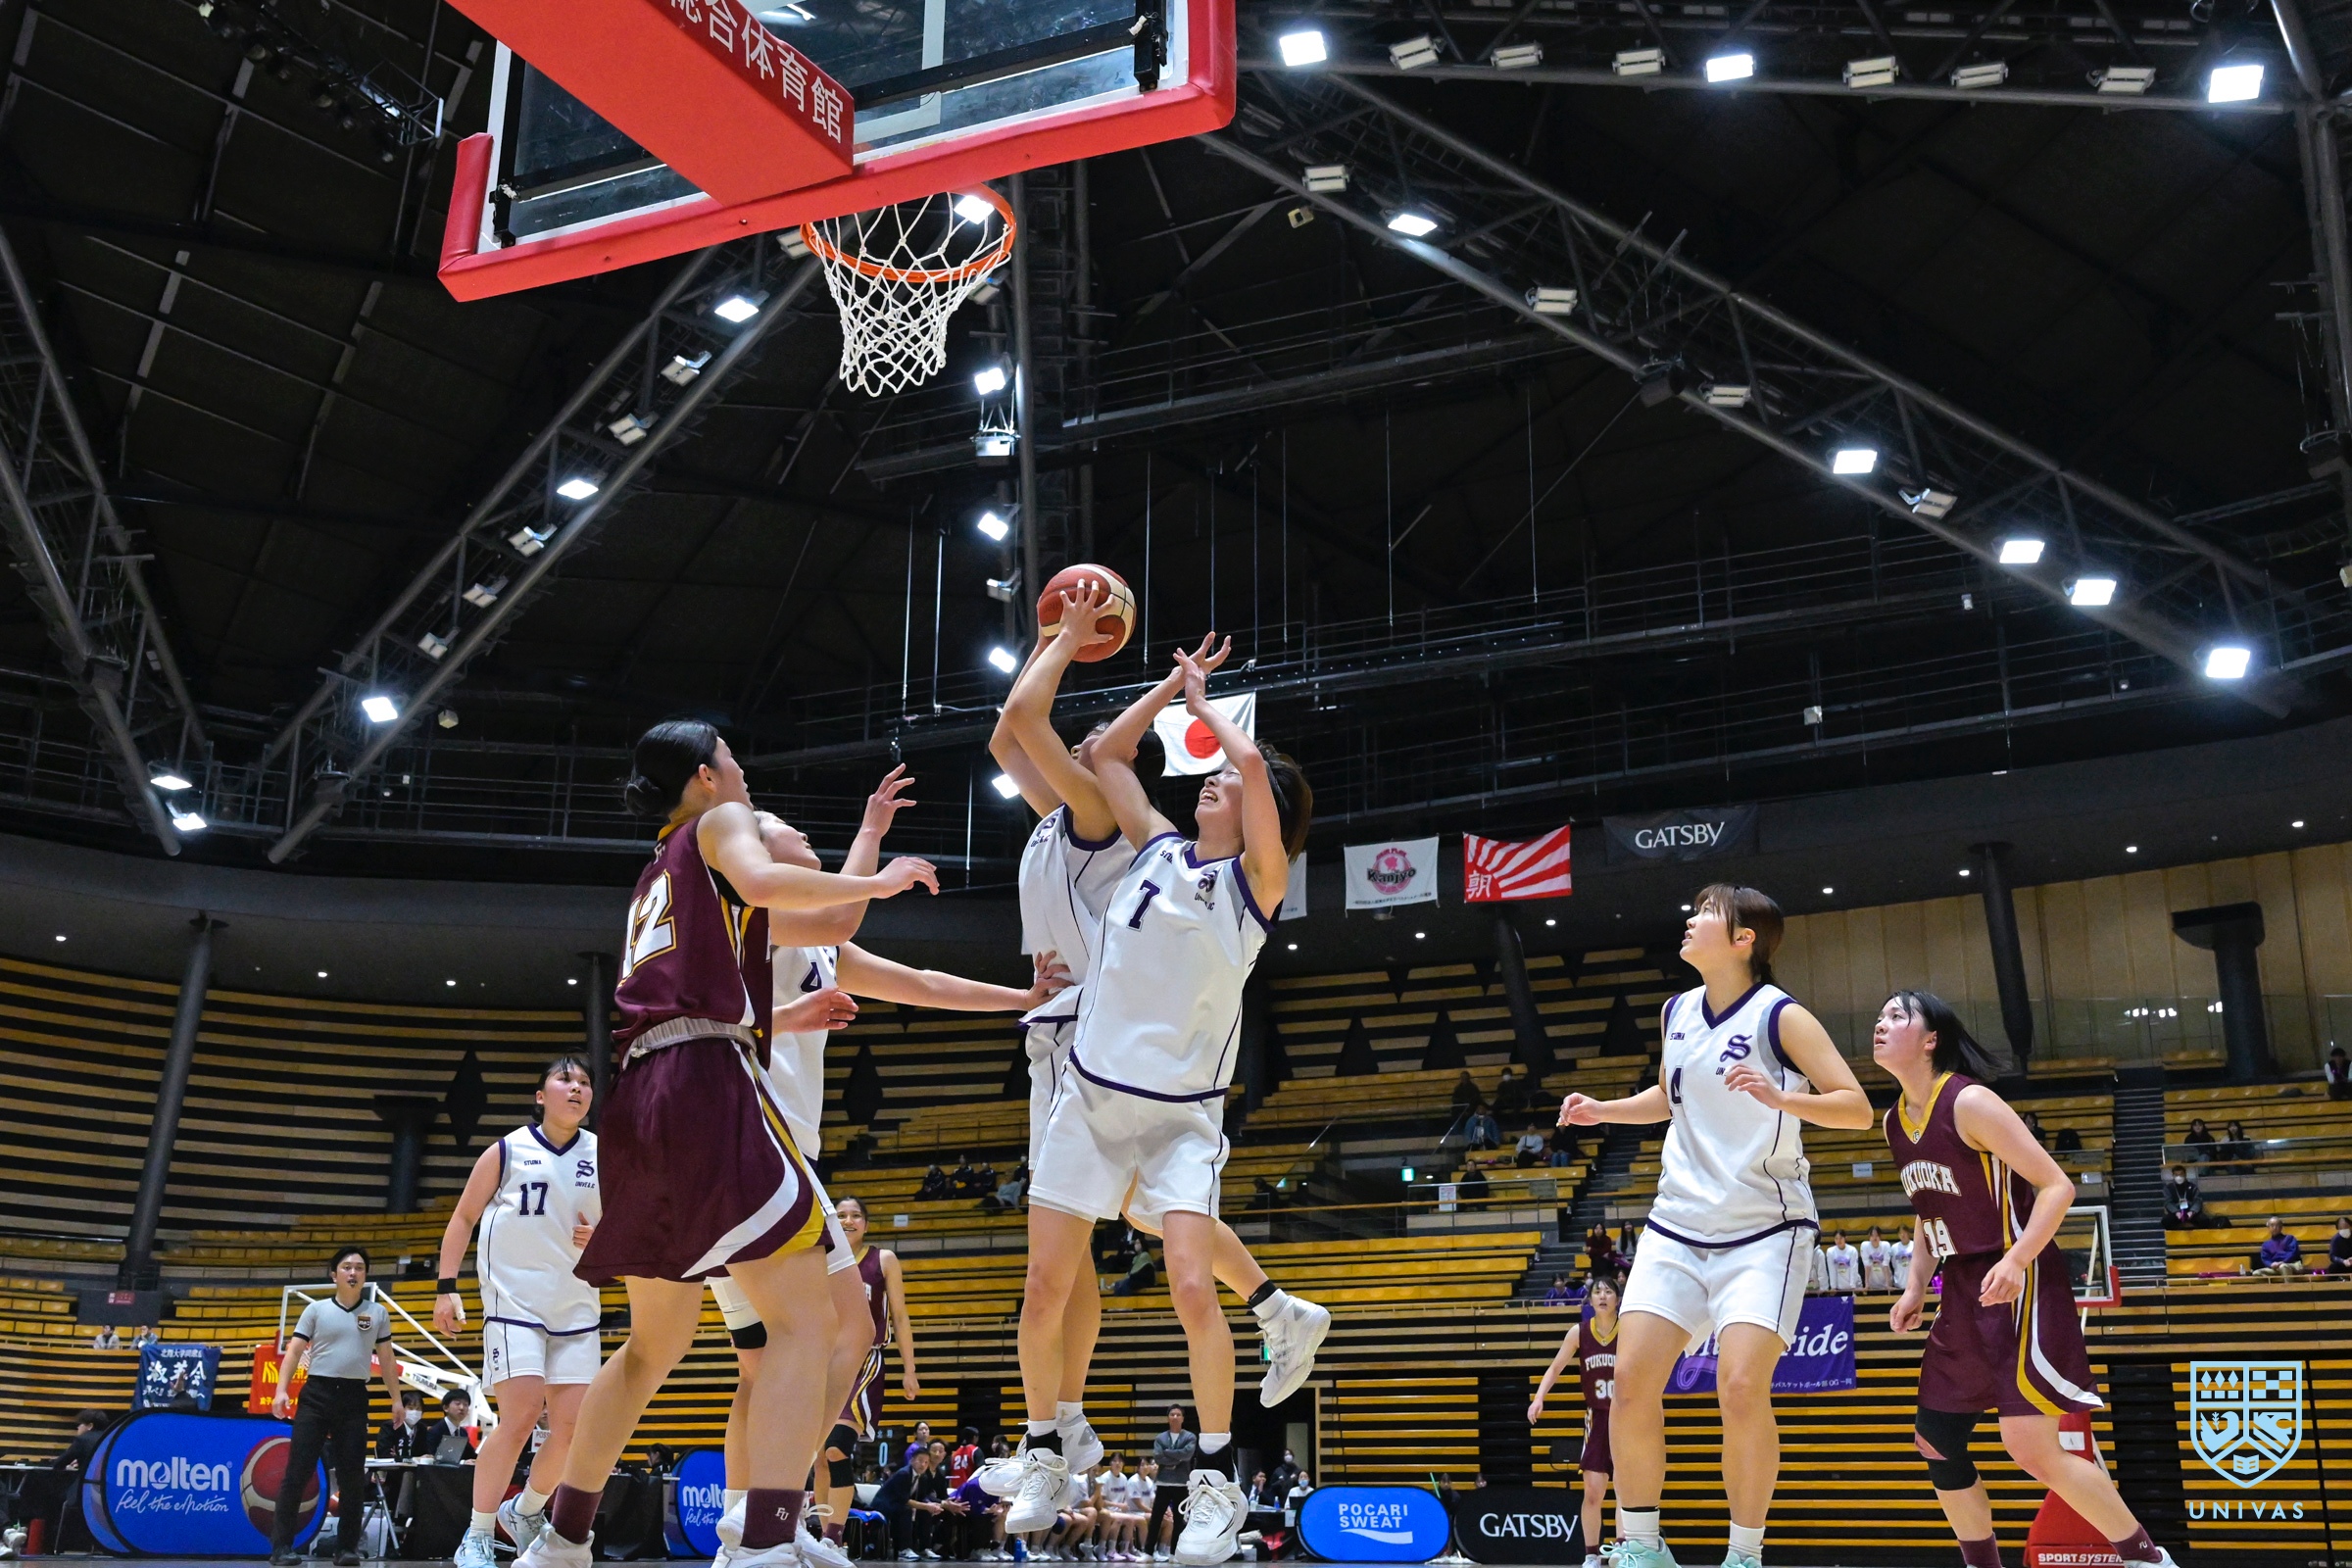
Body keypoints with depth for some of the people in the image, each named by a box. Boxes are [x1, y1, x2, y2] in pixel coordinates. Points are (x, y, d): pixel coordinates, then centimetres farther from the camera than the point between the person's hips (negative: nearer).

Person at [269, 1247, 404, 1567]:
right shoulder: (316, 1310, 4)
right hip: (317, 1393, -1)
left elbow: (387, 1358, 12)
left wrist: (395, 1398, 8)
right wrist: (281, 1390, -11)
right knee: (298, 1471, -6)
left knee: (353, 1477, 1)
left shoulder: (378, 1313, 8)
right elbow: (293, 1351, 1)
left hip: (354, 1397, 1)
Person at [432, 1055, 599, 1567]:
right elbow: (463, 1218, 6)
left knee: (572, 1427, -2)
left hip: (576, 1308, 4)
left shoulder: (603, 1157, 6)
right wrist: (446, 1288, -1)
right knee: (520, 1417, -16)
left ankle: (524, 1510, 25)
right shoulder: (508, 1151, 0)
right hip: (514, 1300, -4)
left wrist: (602, 1239, -8)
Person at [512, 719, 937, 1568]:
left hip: (642, 1097, 9)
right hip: (706, 1088, -9)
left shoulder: (656, 876, 31)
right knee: (806, 1320, -13)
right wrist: (880, 881, -5)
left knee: (655, 1344, 21)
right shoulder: (720, 822, 8)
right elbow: (763, 882, -15)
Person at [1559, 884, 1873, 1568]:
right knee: (1632, 1379, -6)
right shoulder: (1676, 1012, 9)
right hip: (1678, 1224, 5)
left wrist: (1782, 1099, -28)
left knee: (1741, 1387, -18)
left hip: (1765, 1229, -5)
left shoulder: (1781, 1016, -9)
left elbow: (1857, 1106, -12)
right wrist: (1605, 1110, 10)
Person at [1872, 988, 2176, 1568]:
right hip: (1964, 1291, 9)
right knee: (1935, 1440, 8)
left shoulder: (1969, 1102, -15)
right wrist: (1915, 1287, 9)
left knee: (2031, 1445, -14)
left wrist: (2017, 1260, -29)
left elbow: (2056, 1186, -17)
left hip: (2018, 1284, -9)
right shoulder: (1895, 1122, 9)